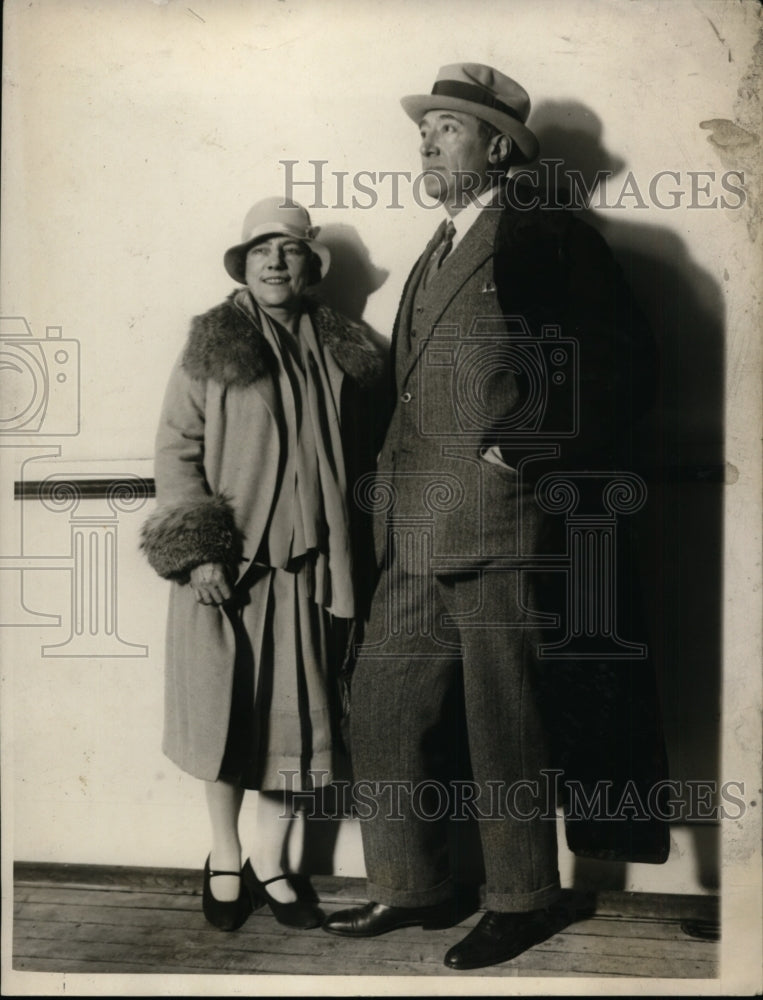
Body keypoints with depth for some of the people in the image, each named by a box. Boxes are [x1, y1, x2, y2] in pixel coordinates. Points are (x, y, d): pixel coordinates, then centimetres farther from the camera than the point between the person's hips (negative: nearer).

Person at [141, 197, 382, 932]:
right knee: (228, 710, 5)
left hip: (307, 567, 3)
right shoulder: (211, 345, 1)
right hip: (226, 564, -2)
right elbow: (175, 449, -3)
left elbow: (353, 462, 11)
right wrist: (197, 552, -12)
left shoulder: (340, 351, 10)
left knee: (299, 716, 6)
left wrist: (350, 561, 6)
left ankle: (270, 863, 25)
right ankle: (224, 858, 26)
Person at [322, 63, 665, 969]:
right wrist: (390, 499, 13)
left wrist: (531, 450, -12)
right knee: (384, 707, 11)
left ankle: (522, 901, 24)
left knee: (504, 727, 3)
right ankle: (414, 885, 28)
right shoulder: (433, 257, 22)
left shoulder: (548, 237, -1)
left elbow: (623, 366, -7)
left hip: (499, 528, -8)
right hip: (417, 539, 8)